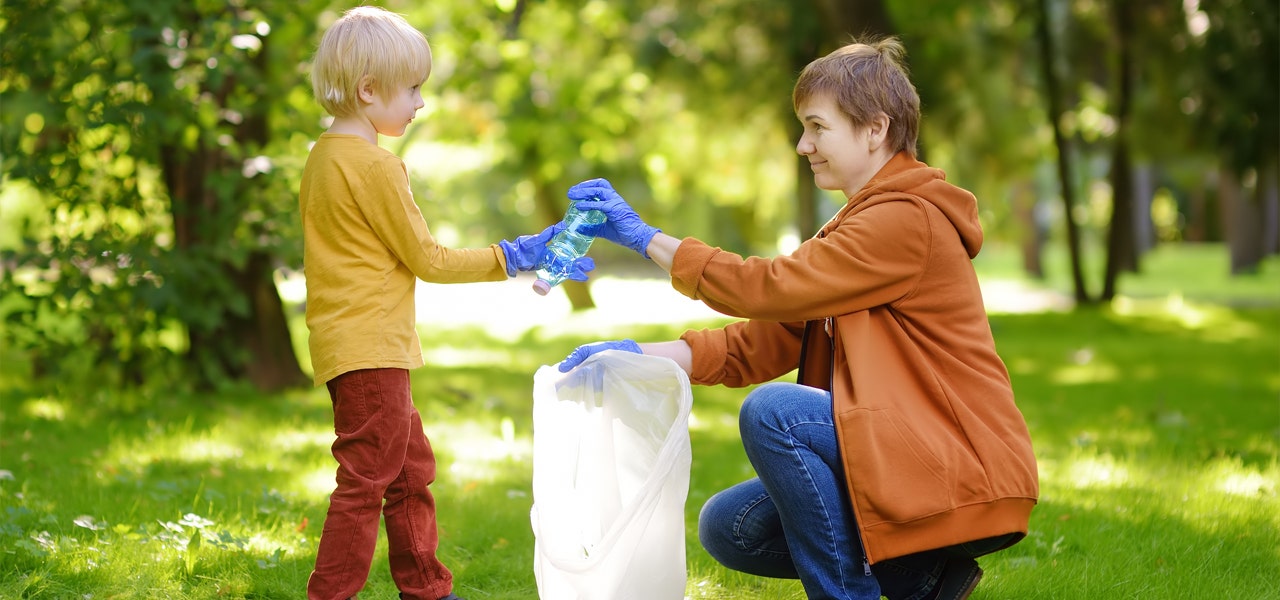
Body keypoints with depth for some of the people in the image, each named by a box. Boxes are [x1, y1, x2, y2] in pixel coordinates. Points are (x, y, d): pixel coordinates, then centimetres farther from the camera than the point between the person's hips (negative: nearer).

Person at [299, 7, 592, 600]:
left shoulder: (324, 156, 13)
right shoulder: (373, 166, -17)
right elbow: (427, 260, -12)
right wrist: (512, 257, -3)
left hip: (350, 345, 11)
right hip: (369, 348, -11)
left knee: (410, 468, 18)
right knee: (366, 480, -8)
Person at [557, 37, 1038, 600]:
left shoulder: (907, 219, -15)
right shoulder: (854, 225, 16)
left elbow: (772, 288, -20)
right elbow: (767, 340, 7)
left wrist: (646, 237, -12)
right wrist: (643, 355, -6)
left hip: (964, 474, -10)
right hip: (897, 459, 10)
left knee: (772, 410, -25)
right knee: (727, 528, 4)